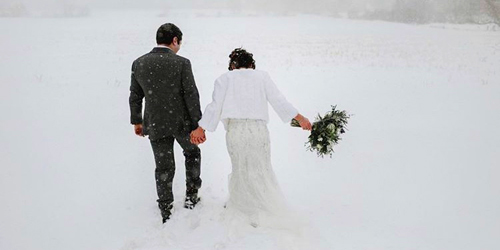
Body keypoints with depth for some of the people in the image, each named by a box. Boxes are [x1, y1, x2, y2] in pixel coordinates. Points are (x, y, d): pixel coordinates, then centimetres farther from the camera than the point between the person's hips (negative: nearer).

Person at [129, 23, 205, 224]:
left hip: (155, 125, 3)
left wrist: (136, 121, 18)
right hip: (181, 122, -3)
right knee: (192, 154, 25)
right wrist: (198, 124, -8)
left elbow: (135, 96, 6)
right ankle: (191, 196, 25)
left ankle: (166, 211, 21)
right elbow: (191, 96, -14)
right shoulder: (181, 63, -14)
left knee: (163, 168, 13)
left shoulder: (139, 63, -2)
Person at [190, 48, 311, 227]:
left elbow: (215, 105, 3)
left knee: (241, 168, 14)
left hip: (235, 129, 0)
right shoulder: (262, 76, 13)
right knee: (262, 169, 11)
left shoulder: (225, 78, 12)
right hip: (259, 128, 0)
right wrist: (299, 118, 12)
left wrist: (201, 129, 5)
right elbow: (278, 101, 7)